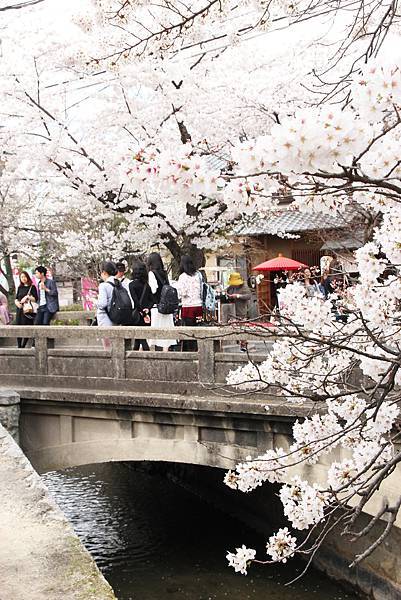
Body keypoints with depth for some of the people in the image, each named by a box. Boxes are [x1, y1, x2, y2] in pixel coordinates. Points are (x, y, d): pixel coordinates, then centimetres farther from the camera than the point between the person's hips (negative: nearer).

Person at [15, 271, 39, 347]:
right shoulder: (20, 288, 16)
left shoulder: (32, 287, 1)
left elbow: (36, 299, -4)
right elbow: (16, 298, 17)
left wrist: (28, 297, -16)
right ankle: (19, 346, 5)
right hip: (20, 310, 5)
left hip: (28, 310, -5)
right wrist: (17, 302, -3)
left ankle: (23, 346, 0)